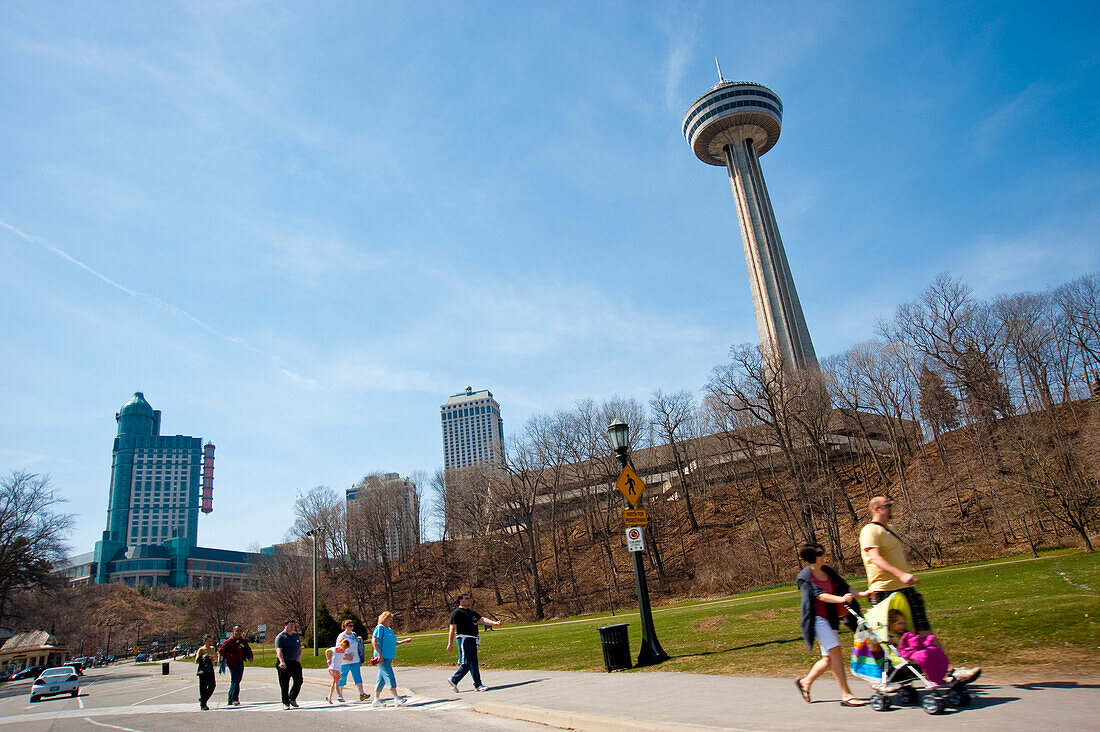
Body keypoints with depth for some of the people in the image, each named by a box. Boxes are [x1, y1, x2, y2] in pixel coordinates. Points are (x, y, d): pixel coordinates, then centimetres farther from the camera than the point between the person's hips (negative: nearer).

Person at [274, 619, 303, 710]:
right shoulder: (280, 637, -6)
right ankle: (285, 703, 13)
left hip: (295, 662, 6)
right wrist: (282, 661, -33)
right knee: (284, 684, 1)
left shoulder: (296, 635, 14)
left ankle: (292, 698, 22)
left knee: (299, 681, 3)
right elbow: (279, 650, -19)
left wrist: (299, 656, 4)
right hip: (284, 664, -5)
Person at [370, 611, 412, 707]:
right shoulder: (380, 628, -8)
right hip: (382, 658, -9)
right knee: (390, 677, -12)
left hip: (388, 658, 9)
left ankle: (376, 700, 19)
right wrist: (379, 654, -23)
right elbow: (374, 641, -17)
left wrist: (404, 641, 16)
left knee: (382, 679, 12)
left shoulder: (389, 629, 20)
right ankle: (396, 698, -13)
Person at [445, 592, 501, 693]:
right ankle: (478, 685, -2)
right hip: (464, 639, -8)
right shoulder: (457, 613, -4)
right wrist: (450, 644, -12)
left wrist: (494, 622, -4)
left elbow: (482, 619, 13)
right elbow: (452, 629, -8)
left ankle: (454, 680, 23)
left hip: (472, 640, 8)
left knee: (468, 664, 10)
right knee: (472, 663, -7)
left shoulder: (472, 612, 21)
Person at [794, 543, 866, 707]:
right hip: (817, 618, -8)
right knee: (835, 652, -13)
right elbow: (819, 595, -23)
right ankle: (846, 695, -7)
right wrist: (840, 599, -37)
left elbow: (843, 587, 10)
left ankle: (805, 681, 27)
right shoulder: (804, 576, -12)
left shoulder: (828, 571, 10)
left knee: (829, 658, 10)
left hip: (830, 618, 8)